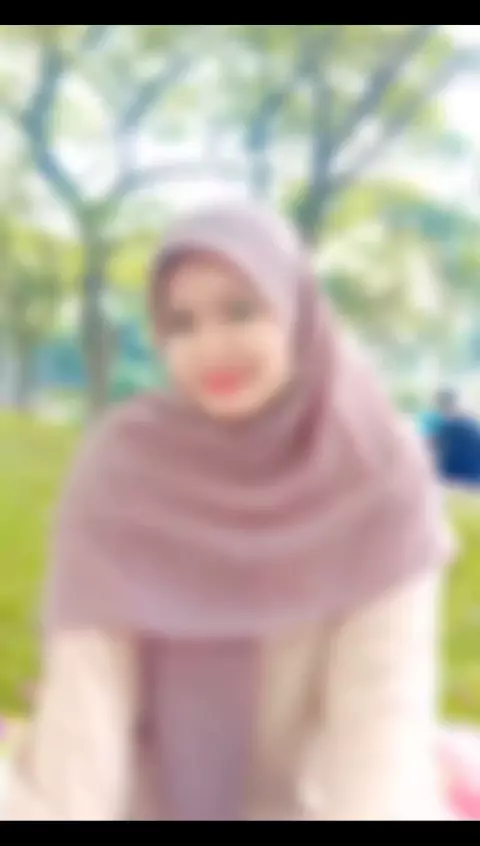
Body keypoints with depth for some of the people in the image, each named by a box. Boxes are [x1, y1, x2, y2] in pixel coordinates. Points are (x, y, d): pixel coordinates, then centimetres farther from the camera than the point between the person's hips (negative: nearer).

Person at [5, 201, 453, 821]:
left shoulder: (380, 471, -13)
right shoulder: (122, 464, -12)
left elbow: (384, 691, -18)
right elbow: (86, 676, -19)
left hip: (307, 799, 0)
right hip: (153, 799, 1)